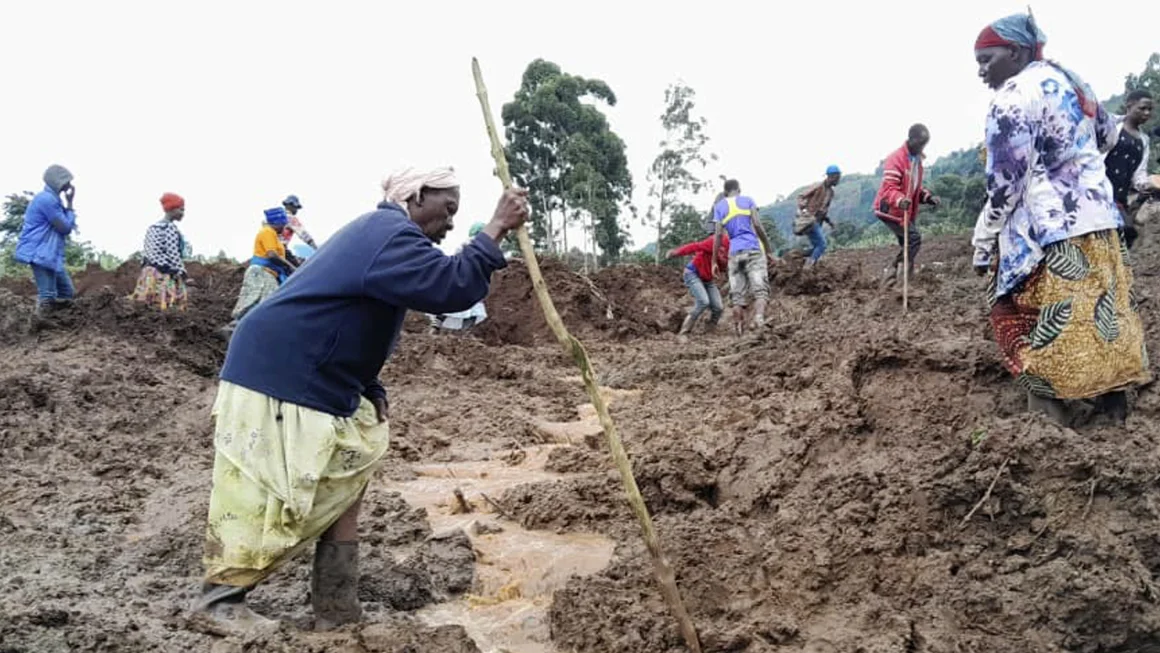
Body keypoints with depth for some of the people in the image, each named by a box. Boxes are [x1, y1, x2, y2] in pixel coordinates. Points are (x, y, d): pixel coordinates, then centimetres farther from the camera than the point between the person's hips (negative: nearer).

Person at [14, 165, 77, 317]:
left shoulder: (53, 199, 17)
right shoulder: (47, 199, -16)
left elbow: (64, 226, 15)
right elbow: (65, 227, -14)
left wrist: (67, 205, 5)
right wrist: (69, 205, -5)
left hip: (50, 254, 11)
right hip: (40, 253, -11)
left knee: (66, 293, 13)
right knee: (47, 297, -12)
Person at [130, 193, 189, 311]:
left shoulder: (152, 227, 14)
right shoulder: (170, 227, -11)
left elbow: (145, 253, 16)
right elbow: (173, 255, -16)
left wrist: (145, 273, 19)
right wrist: (182, 274, -12)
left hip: (149, 275, 9)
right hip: (165, 276, -9)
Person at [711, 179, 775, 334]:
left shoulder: (719, 206, 13)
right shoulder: (748, 200, 10)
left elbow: (718, 234, 4)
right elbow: (757, 225, -1)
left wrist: (714, 261, 5)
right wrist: (769, 249, 4)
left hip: (735, 253, 2)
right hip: (754, 250, -2)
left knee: (738, 296, 3)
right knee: (760, 290, -8)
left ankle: (739, 332, -2)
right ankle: (759, 320, -33)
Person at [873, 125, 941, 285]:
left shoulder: (917, 160, 13)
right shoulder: (896, 158, -17)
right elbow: (889, 187, -27)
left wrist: (928, 197, 2)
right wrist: (900, 200, -46)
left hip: (905, 212, 9)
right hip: (890, 210, -9)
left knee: (908, 243, 10)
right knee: (914, 238, -18)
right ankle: (893, 271, -14)